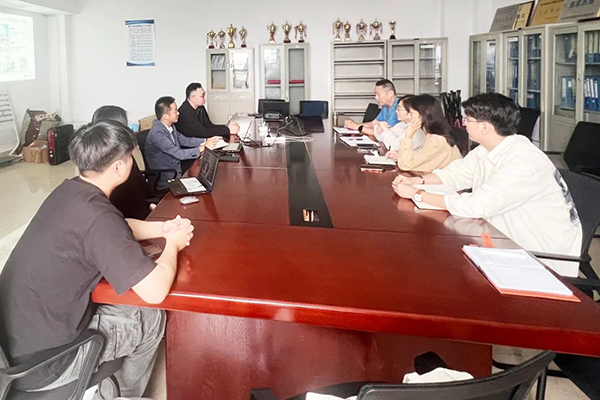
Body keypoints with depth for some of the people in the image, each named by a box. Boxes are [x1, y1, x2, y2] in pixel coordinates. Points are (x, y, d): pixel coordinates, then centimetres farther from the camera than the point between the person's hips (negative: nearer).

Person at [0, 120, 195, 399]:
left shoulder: (70, 191, 0)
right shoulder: (97, 216, -28)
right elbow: (156, 291, -27)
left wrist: (163, 228, 5)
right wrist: (173, 243, -8)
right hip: (39, 362, -8)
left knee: (120, 300, 25)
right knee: (153, 319, 8)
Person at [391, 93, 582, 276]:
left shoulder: (523, 163, -29)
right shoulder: (486, 150, 0)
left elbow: (475, 206, -33)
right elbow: (454, 173, 15)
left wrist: (417, 194, -26)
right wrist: (418, 180, -3)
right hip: (509, 241, 8)